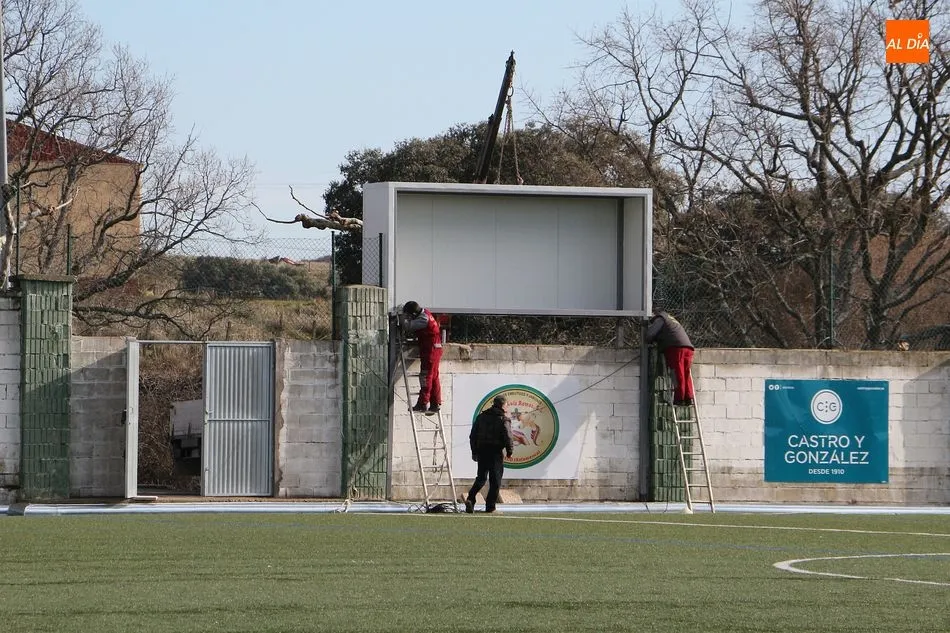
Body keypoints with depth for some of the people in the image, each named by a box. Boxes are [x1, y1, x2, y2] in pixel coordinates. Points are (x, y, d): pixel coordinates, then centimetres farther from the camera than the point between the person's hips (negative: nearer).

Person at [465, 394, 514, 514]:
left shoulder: (481, 417, 10)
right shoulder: (502, 419, -7)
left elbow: (473, 436, 12)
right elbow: (507, 436, -14)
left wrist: (474, 451, 18)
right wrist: (509, 450, 1)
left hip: (482, 451, 5)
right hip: (496, 452, -5)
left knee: (481, 478, 12)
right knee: (495, 480, 3)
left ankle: (470, 499, -9)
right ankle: (490, 506, 0)